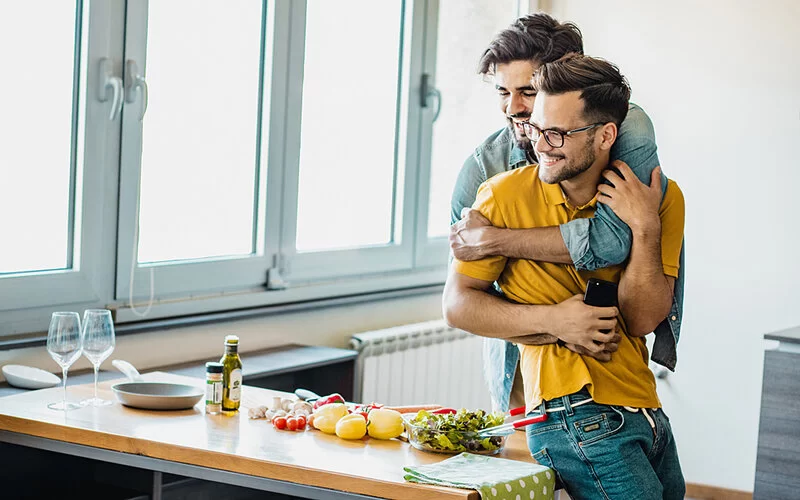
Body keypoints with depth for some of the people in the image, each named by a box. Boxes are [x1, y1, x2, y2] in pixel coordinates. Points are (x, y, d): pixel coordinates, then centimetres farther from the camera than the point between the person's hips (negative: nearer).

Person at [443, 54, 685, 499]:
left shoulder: (660, 198, 1)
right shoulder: (506, 195, -7)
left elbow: (643, 319, -4)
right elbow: (458, 304, -4)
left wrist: (645, 227, -15)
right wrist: (549, 319, -16)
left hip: (646, 410, 5)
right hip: (574, 415, -5)